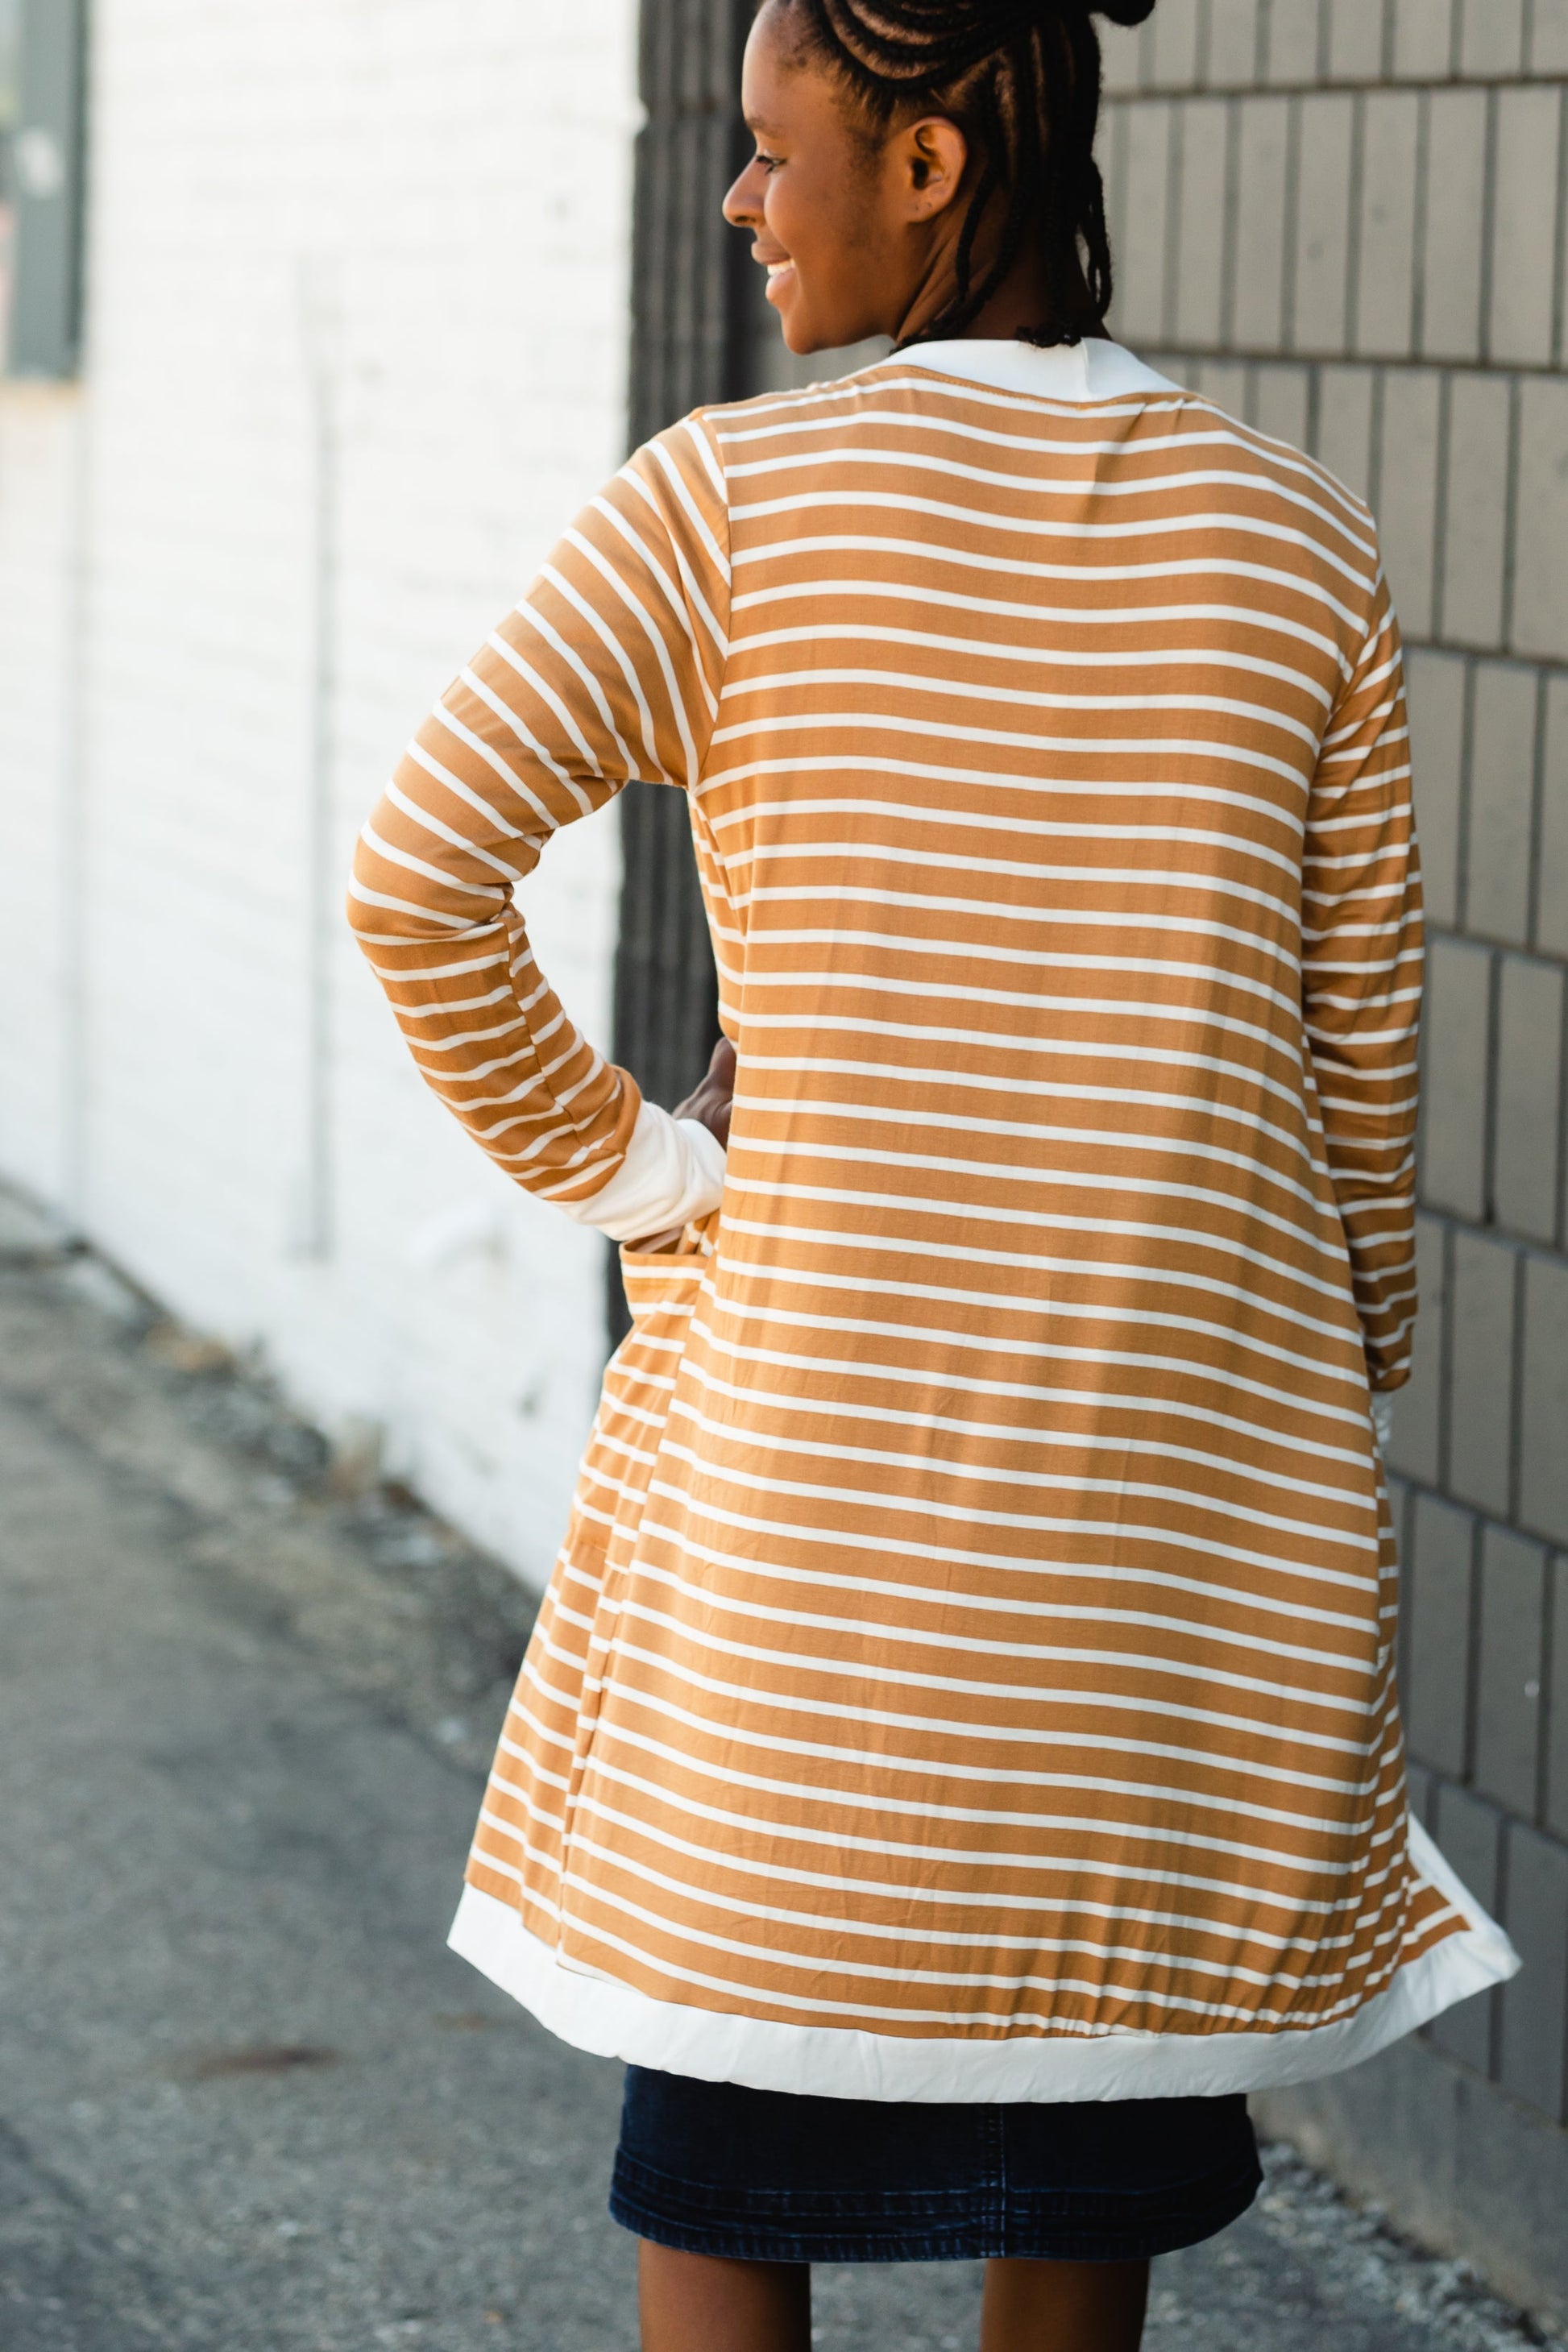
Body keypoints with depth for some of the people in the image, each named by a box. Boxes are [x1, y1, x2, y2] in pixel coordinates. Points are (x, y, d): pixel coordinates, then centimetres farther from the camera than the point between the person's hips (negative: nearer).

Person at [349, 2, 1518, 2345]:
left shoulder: (729, 500, -9)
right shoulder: (1296, 541, -1)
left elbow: (419, 873, -16)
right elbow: (1357, 1044, 2)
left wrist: (600, 1156, -2)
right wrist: (1340, 1401, 12)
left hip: (812, 1413, -2)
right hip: (1185, 1427, 3)